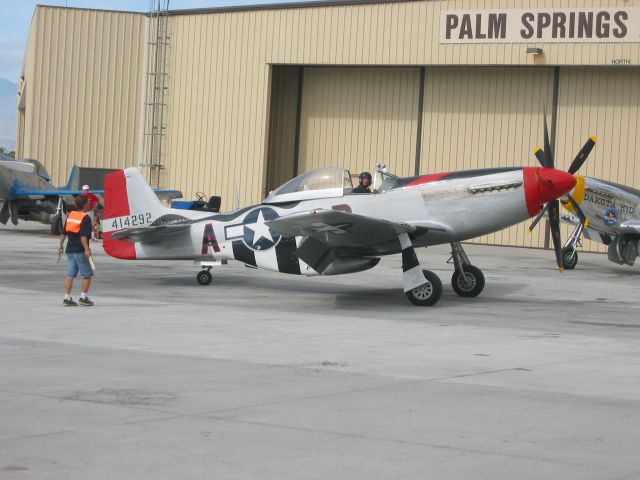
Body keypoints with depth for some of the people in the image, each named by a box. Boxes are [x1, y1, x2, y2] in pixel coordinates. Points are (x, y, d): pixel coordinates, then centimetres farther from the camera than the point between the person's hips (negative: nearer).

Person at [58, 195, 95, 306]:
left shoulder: (70, 215, 10)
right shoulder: (85, 218, -11)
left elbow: (64, 233, 13)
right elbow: (83, 236, -21)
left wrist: (61, 245, 22)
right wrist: (86, 249, -24)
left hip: (70, 250, 7)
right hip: (80, 250, -7)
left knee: (70, 274, 7)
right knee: (87, 274, 5)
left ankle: (67, 298, 4)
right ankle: (83, 297, 4)